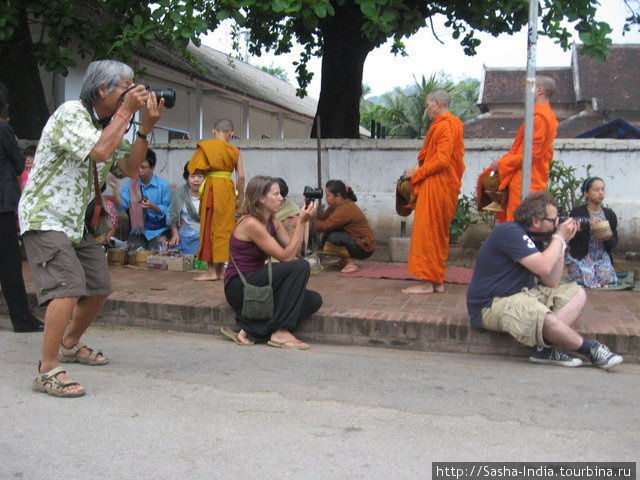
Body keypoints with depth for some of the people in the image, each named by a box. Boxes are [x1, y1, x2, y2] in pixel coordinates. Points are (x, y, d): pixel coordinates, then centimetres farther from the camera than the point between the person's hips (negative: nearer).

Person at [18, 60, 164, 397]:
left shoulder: (109, 124, 12)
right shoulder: (71, 113, -15)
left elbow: (129, 168, 5)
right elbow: (99, 151, -31)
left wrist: (146, 127, -6)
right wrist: (127, 111, -21)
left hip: (77, 221, 9)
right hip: (45, 217, -9)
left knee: (99, 289, 12)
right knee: (68, 288, -22)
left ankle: (69, 345, 35)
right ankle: (48, 371, -17)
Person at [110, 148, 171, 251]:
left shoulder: (163, 185, -5)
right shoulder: (130, 184, 3)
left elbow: (168, 211, -6)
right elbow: (121, 205, -9)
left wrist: (152, 206, -22)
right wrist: (115, 188, -23)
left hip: (159, 230, -2)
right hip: (137, 231, 2)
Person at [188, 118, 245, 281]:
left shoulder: (206, 146, 1)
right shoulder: (235, 151, 7)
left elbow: (193, 167, -4)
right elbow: (241, 176, 1)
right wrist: (240, 197, 9)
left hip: (211, 187, -3)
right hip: (228, 189, 3)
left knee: (210, 226, 4)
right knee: (225, 227, 10)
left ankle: (211, 270, 3)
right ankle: (221, 270, 13)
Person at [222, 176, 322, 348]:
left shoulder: (272, 222, 10)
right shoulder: (251, 224, -18)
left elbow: (295, 250, 5)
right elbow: (286, 256, -18)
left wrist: (302, 220, -2)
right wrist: (301, 222, -17)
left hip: (255, 285, 9)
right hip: (239, 288, -9)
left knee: (314, 300, -6)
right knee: (300, 266, -22)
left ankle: (248, 328, -7)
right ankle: (280, 333, -20)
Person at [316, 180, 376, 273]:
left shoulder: (346, 209, -24)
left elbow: (325, 226, -29)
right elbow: (321, 218, 4)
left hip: (365, 247, -10)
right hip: (355, 241, 10)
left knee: (333, 237, -27)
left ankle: (350, 264, -11)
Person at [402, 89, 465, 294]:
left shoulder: (444, 126, -13)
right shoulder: (453, 124, 18)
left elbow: (442, 160, -21)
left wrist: (416, 173, -13)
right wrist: (418, 173, 14)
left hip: (436, 186, -10)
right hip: (446, 186, 10)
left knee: (426, 232, -8)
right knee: (439, 234, 12)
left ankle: (427, 282, -7)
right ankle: (437, 281, 17)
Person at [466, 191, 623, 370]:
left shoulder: (527, 238, 14)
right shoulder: (510, 233, -15)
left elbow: (551, 283, 8)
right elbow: (544, 267, -25)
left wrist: (562, 242, 4)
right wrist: (559, 238, -8)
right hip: (491, 306, -10)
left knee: (577, 293, 2)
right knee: (545, 318, -35)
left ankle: (545, 348, -19)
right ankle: (592, 349, -9)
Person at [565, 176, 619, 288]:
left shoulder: (610, 214, 9)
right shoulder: (577, 213, -4)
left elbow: (614, 242, 14)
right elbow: (570, 239, -13)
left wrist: (609, 238, -10)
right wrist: (588, 225, -25)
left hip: (602, 257, 4)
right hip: (580, 257, -4)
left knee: (608, 280, -20)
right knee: (589, 282, -24)